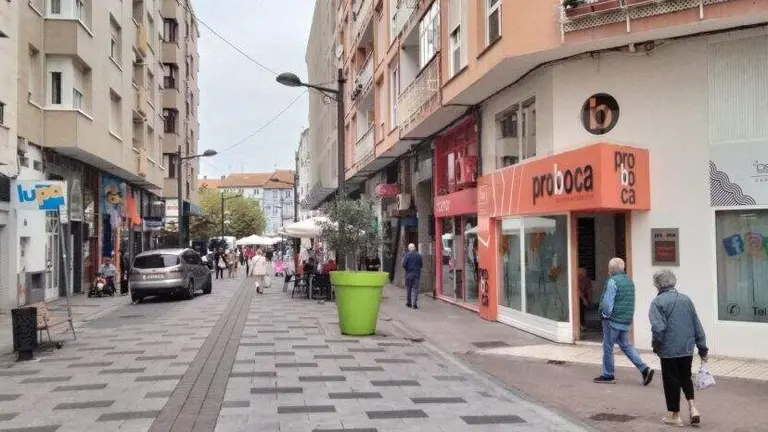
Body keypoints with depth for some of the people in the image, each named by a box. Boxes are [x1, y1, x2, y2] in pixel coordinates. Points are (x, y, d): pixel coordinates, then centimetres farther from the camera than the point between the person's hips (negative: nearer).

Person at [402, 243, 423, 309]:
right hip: (417, 273, 1)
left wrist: (406, 269, 7)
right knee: (415, 288, 1)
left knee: (408, 288, 10)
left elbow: (404, 264, -12)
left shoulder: (407, 255, -7)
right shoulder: (418, 255, 0)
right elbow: (421, 265, 4)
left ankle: (408, 303, 16)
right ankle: (414, 303, -8)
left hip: (409, 273, -1)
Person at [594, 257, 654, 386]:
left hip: (613, 320, -8)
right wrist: (629, 317, 18)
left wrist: (605, 315, -6)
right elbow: (631, 301, 14)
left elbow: (607, 302, -19)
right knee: (626, 345, 15)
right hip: (626, 320, 8)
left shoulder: (613, 281, -16)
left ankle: (608, 375, 14)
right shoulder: (629, 281, 10)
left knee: (608, 347, 5)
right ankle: (645, 369, 4)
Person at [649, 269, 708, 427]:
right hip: (687, 349, 5)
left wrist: (655, 345, -3)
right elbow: (697, 326, 10)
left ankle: (674, 415, 15)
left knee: (671, 380, 7)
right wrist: (702, 347, 17)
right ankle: (692, 407, 5)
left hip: (669, 350, -5)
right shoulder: (686, 299, 7)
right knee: (685, 377, 21)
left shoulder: (658, 302, -11)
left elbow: (658, 328, -20)